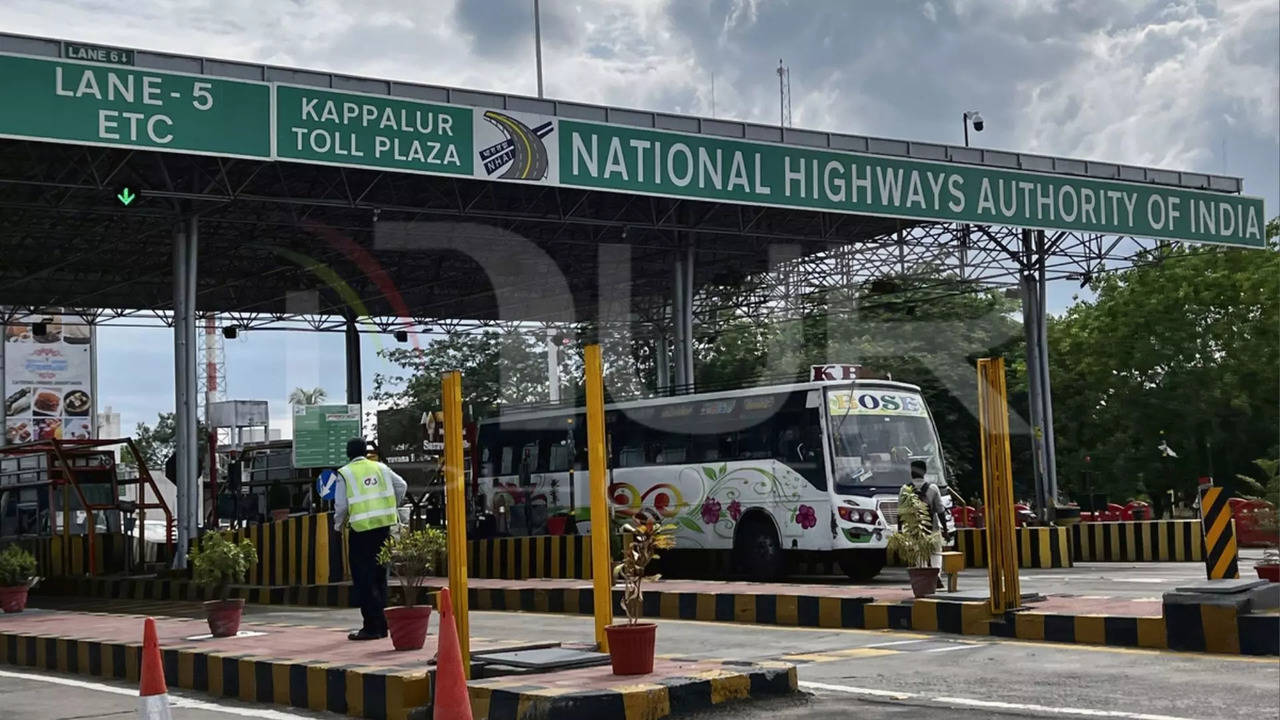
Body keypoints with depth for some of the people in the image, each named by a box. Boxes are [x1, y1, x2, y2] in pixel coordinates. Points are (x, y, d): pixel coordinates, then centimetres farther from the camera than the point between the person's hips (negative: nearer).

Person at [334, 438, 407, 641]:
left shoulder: (345, 473, -3)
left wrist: (338, 525, 12)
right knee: (379, 576, 14)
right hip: (384, 525, 5)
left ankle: (372, 626, -3)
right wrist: (392, 507, 21)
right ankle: (382, 625, 17)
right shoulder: (380, 468, 9)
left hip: (361, 529, -5)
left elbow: (341, 506, -6)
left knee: (363, 580, 0)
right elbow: (402, 485, 7)